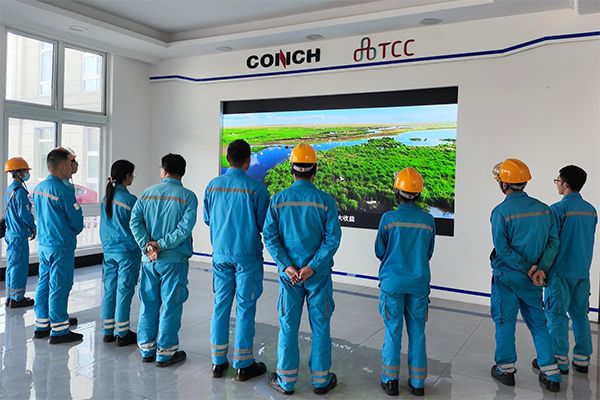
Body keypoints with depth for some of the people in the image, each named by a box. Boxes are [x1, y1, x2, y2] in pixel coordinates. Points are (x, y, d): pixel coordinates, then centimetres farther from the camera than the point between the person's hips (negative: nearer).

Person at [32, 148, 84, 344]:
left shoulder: (38, 188, 7)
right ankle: (59, 330, 7)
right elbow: (77, 221, -13)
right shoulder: (63, 191, -19)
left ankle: (41, 325, 25)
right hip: (61, 246, -8)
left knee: (43, 283, 15)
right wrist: (73, 233, 8)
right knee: (59, 287, -1)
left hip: (43, 244, 8)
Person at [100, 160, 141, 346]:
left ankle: (108, 331, 21)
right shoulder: (129, 199, -15)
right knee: (124, 291, 1)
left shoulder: (106, 198, 6)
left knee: (109, 289, 12)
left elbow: (104, 225, 14)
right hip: (127, 251, -7)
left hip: (109, 250, 7)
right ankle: (122, 334, 9)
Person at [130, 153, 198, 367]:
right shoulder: (188, 197, -6)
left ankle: (147, 349, 25)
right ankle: (165, 352, 13)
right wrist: (161, 244, -13)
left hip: (149, 260, 4)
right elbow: (185, 227, -17)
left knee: (148, 303, 14)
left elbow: (135, 221, -4)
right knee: (170, 305, 5)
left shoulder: (147, 193, 5)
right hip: (174, 260, -4)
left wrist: (147, 245, -9)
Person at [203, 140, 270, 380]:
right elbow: (263, 224, -7)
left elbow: (207, 219, 10)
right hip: (247, 255, -4)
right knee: (245, 308, 5)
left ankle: (218, 362, 21)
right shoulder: (256, 188, -13)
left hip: (220, 254, 4)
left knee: (220, 305, 12)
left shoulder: (212, 186, 1)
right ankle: (243, 365, 14)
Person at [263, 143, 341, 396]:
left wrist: (286, 266, -9)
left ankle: (285, 381, 21)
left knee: (288, 327, 11)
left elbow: (270, 236, -7)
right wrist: (313, 266, -12)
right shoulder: (325, 201, -7)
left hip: (288, 273, 1)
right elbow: (333, 238, -12)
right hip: (318, 274, -1)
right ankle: (321, 381, 22)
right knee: (320, 327, 11)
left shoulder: (278, 200, -3)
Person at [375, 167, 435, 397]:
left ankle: (390, 381, 18)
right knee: (417, 332, 12)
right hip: (419, 282, 2)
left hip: (393, 281, -2)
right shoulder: (428, 221, -4)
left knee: (393, 331, 9)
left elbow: (379, 251, -1)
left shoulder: (388, 219, -11)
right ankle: (417, 383, 22)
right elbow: (428, 253, 7)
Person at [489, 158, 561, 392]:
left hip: (507, 278, -5)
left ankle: (506, 370, 20)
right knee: (538, 322, 15)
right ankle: (551, 374, 19)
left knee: (505, 323, 9)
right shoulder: (543, 209, 2)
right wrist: (540, 268, -10)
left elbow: (502, 249, -18)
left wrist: (528, 270, -12)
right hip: (531, 280, 5)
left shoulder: (501, 212, -15)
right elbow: (553, 241, -2)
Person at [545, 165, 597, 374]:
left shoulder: (558, 209, -15)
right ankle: (582, 359, 20)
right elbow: (589, 241, 12)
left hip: (561, 271, -6)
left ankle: (560, 361, 6)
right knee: (580, 314, 14)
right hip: (583, 271, 7)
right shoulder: (591, 210, 6)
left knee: (557, 315, 2)